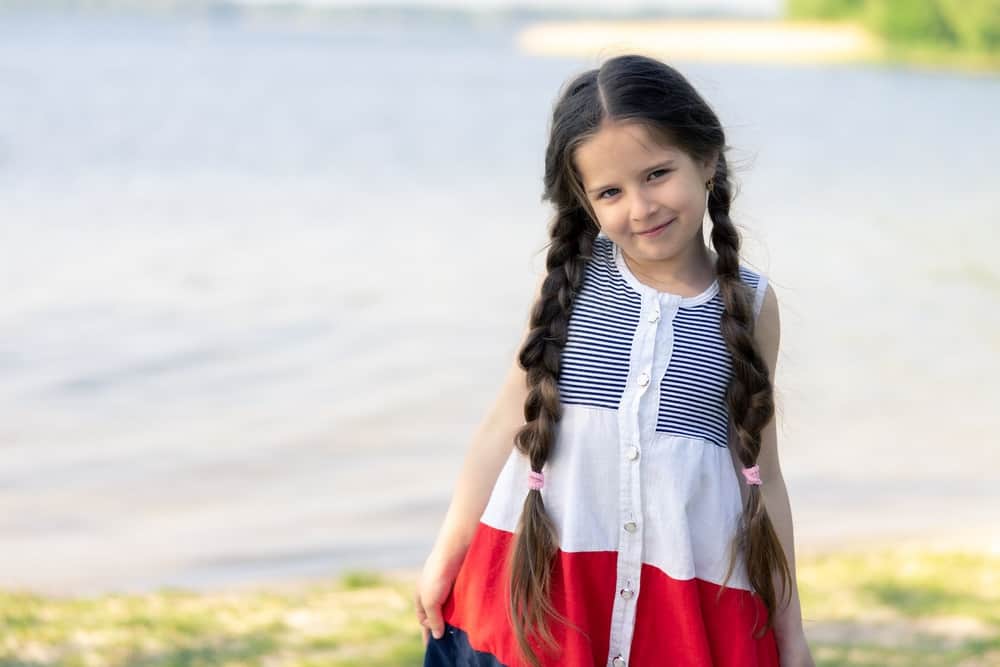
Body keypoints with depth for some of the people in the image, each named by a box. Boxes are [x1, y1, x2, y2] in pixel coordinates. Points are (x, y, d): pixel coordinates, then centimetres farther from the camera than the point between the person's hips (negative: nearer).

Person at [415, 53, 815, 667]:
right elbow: (509, 426, 6)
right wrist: (447, 558, 9)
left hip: (694, 600, 0)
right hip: (546, 578, 0)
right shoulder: (572, 279, 1)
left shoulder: (750, 305, 2)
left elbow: (762, 473, 7)